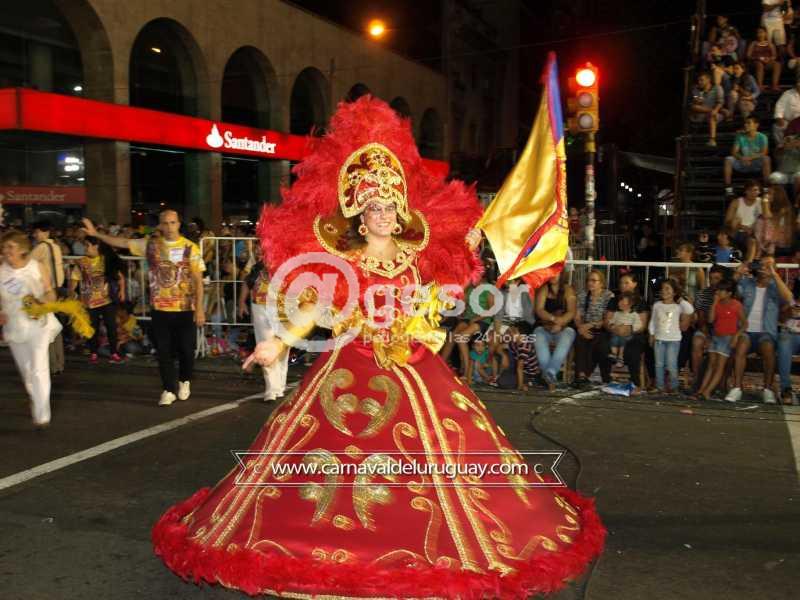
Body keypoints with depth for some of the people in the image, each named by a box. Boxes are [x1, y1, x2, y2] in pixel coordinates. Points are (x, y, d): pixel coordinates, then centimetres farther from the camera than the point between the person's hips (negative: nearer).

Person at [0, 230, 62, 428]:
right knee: (26, 371, 17)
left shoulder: (37, 267, -6)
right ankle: (37, 402, 40)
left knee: (39, 369, -13)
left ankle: (42, 415, -9)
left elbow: (50, 293, 1)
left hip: (38, 324, -3)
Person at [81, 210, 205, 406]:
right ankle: (168, 389, 17)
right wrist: (96, 234, 3)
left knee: (186, 349, 6)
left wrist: (199, 308, -12)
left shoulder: (190, 248, -5)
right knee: (164, 351, 5)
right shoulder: (150, 245, 3)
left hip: (185, 309, -2)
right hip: (159, 308, 2)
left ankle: (184, 382, 32)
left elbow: (198, 280, -7)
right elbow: (123, 243, 9)